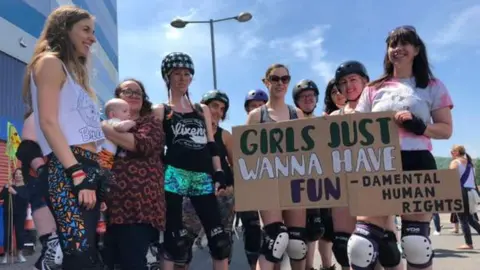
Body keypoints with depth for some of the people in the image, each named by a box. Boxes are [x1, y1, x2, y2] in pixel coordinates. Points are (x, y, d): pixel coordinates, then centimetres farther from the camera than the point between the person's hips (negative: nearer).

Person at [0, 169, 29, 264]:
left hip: (20, 214, -2)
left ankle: (20, 254, 8)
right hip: (8, 213, 2)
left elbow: (26, 198, -15)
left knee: (20, 233, -1)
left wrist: (15, 193, -27)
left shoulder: (25, 187, 1)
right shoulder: (9, 185, 10)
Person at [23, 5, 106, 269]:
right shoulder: (50, 62, 2)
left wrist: (92, 174, 15)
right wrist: (78, 175, -19)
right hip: (68, 171, -9)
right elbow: (48, 123, -11)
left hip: (87, 168, 9)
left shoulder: (71, 69, 28)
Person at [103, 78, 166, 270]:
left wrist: (106, 130, -8)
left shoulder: (151, 121, 11)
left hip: (138, 205, -4)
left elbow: (143, 144, -11)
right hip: (109, 204, 4)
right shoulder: (108, 123, 23)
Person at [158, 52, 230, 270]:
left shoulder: (203, 109, 19)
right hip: (174, 175, -3)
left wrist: (219, 175, 8)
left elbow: (212, 146, 17)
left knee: (219, 237, 1)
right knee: (173, 238, -2)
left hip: (203, 177, 4)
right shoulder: (161, 111, 8)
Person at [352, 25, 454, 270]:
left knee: (416, 242, -1)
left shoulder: (432, 86, 13)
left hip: (417, 164, -1)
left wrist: (419, 126, -13)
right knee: (362, 243, -9)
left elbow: (446, 130, 8)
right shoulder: (373, 89, 17)